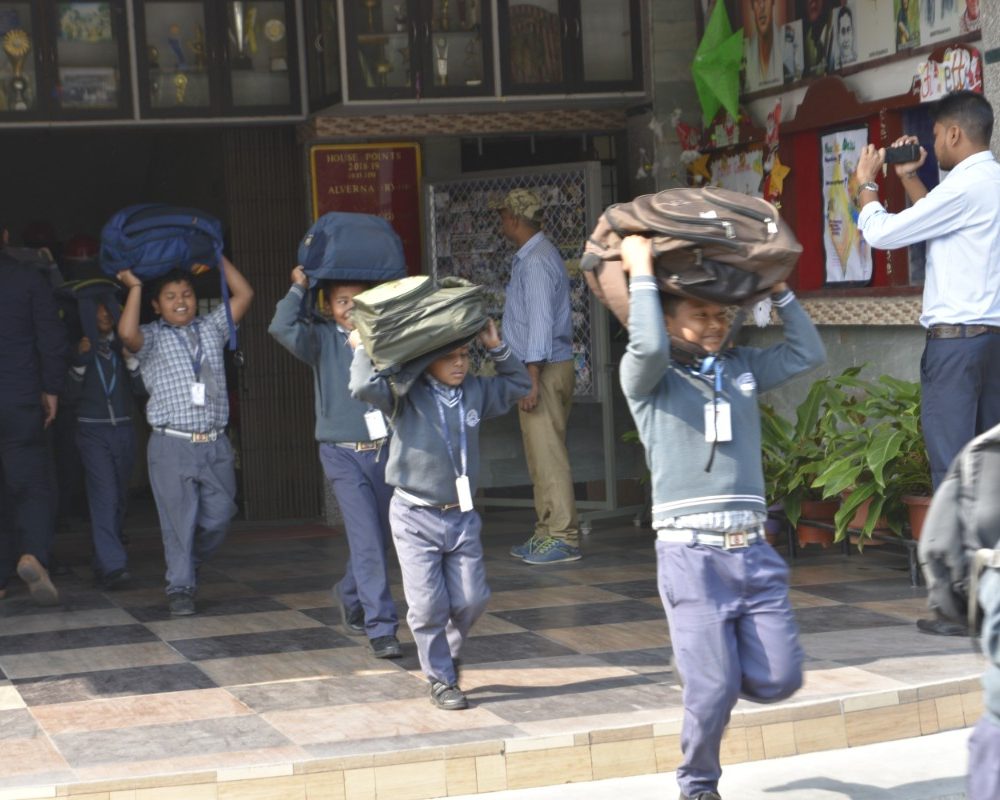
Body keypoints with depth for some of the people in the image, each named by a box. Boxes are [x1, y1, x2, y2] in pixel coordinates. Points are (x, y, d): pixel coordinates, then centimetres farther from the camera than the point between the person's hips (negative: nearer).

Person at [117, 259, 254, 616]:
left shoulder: (211, 328, 15)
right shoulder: (152, 337, 4)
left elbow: (244, 294, 12)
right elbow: (127, 332, -19)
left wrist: (219, 258, 15)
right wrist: (134, 287, -10)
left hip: (215, 443, 4)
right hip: (172, 444, -4)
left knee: (218, 516, 5)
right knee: (178, 518, -3)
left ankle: (191, 562, 31)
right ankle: (179, 587, 7)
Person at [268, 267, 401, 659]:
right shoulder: (322, 338, -1)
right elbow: (282, 328, -17)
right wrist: (298, 288, -9)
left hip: (384, 450, 4)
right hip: (343, 454, -3)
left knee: (377, 537, 15)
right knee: (366, 538, -12)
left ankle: (349, 595, 42)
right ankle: (380, 627, -10)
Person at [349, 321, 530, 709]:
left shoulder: (475, 391, 7)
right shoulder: (407, 395, -9)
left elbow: (519, 385, 22)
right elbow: (365, 387, -27)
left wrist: (497, 349, 12)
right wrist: (363, 348, -12)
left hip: (462, 516, 4)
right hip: (416, 517, -4)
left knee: (471, 599, 3)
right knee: (428, 604, -5)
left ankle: (449, 652, 33)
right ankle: (441, 680, 11)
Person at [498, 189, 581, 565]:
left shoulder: (536, 261, -15)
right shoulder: (529, 258, 17)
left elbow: (541, 322, -21)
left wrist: (532, 380, -22)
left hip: (544, 368, -10)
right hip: (541, 368, 10)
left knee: (547, 453, -9)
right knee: (539, 455, 12)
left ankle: (563, 538, -7)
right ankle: (546, 534, 17)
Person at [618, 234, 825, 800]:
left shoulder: (742, 369, 18)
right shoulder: (649, 377, 2)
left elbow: (809, 354, 13)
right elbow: (648, 346, -20)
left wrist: (779, 290, 14)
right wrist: (641, 273, -10)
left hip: (753, 549, 5)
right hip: (692, 552, -5)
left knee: (779, 679, 0)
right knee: (715, 687, -8)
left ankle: (704, 665, 32)